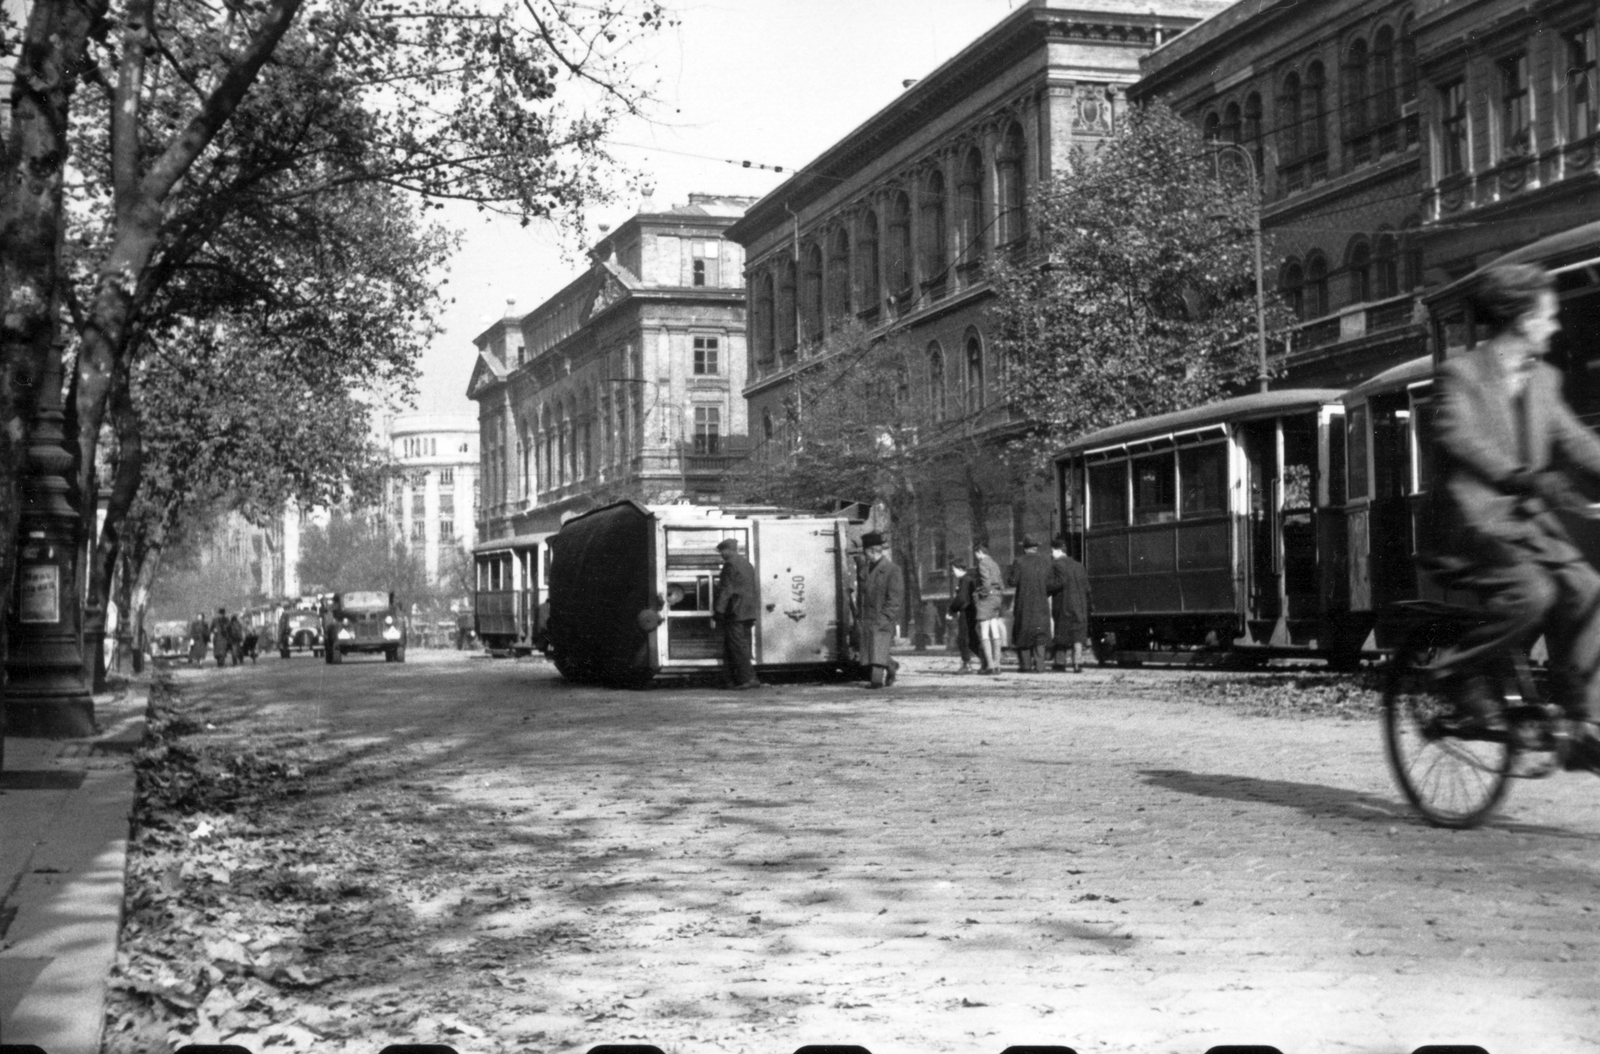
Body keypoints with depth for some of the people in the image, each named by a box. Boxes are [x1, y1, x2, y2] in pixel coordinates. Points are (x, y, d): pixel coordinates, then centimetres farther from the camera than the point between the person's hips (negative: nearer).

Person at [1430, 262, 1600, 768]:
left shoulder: (1543, 381, 15)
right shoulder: (1461, 373, -8)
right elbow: (1458, 438, -25)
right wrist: (1521, 477, -40)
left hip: (1529, 520, 7)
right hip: (1475, 520, -7)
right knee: (1530, 592, -29)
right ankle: (1460, 674, -9)